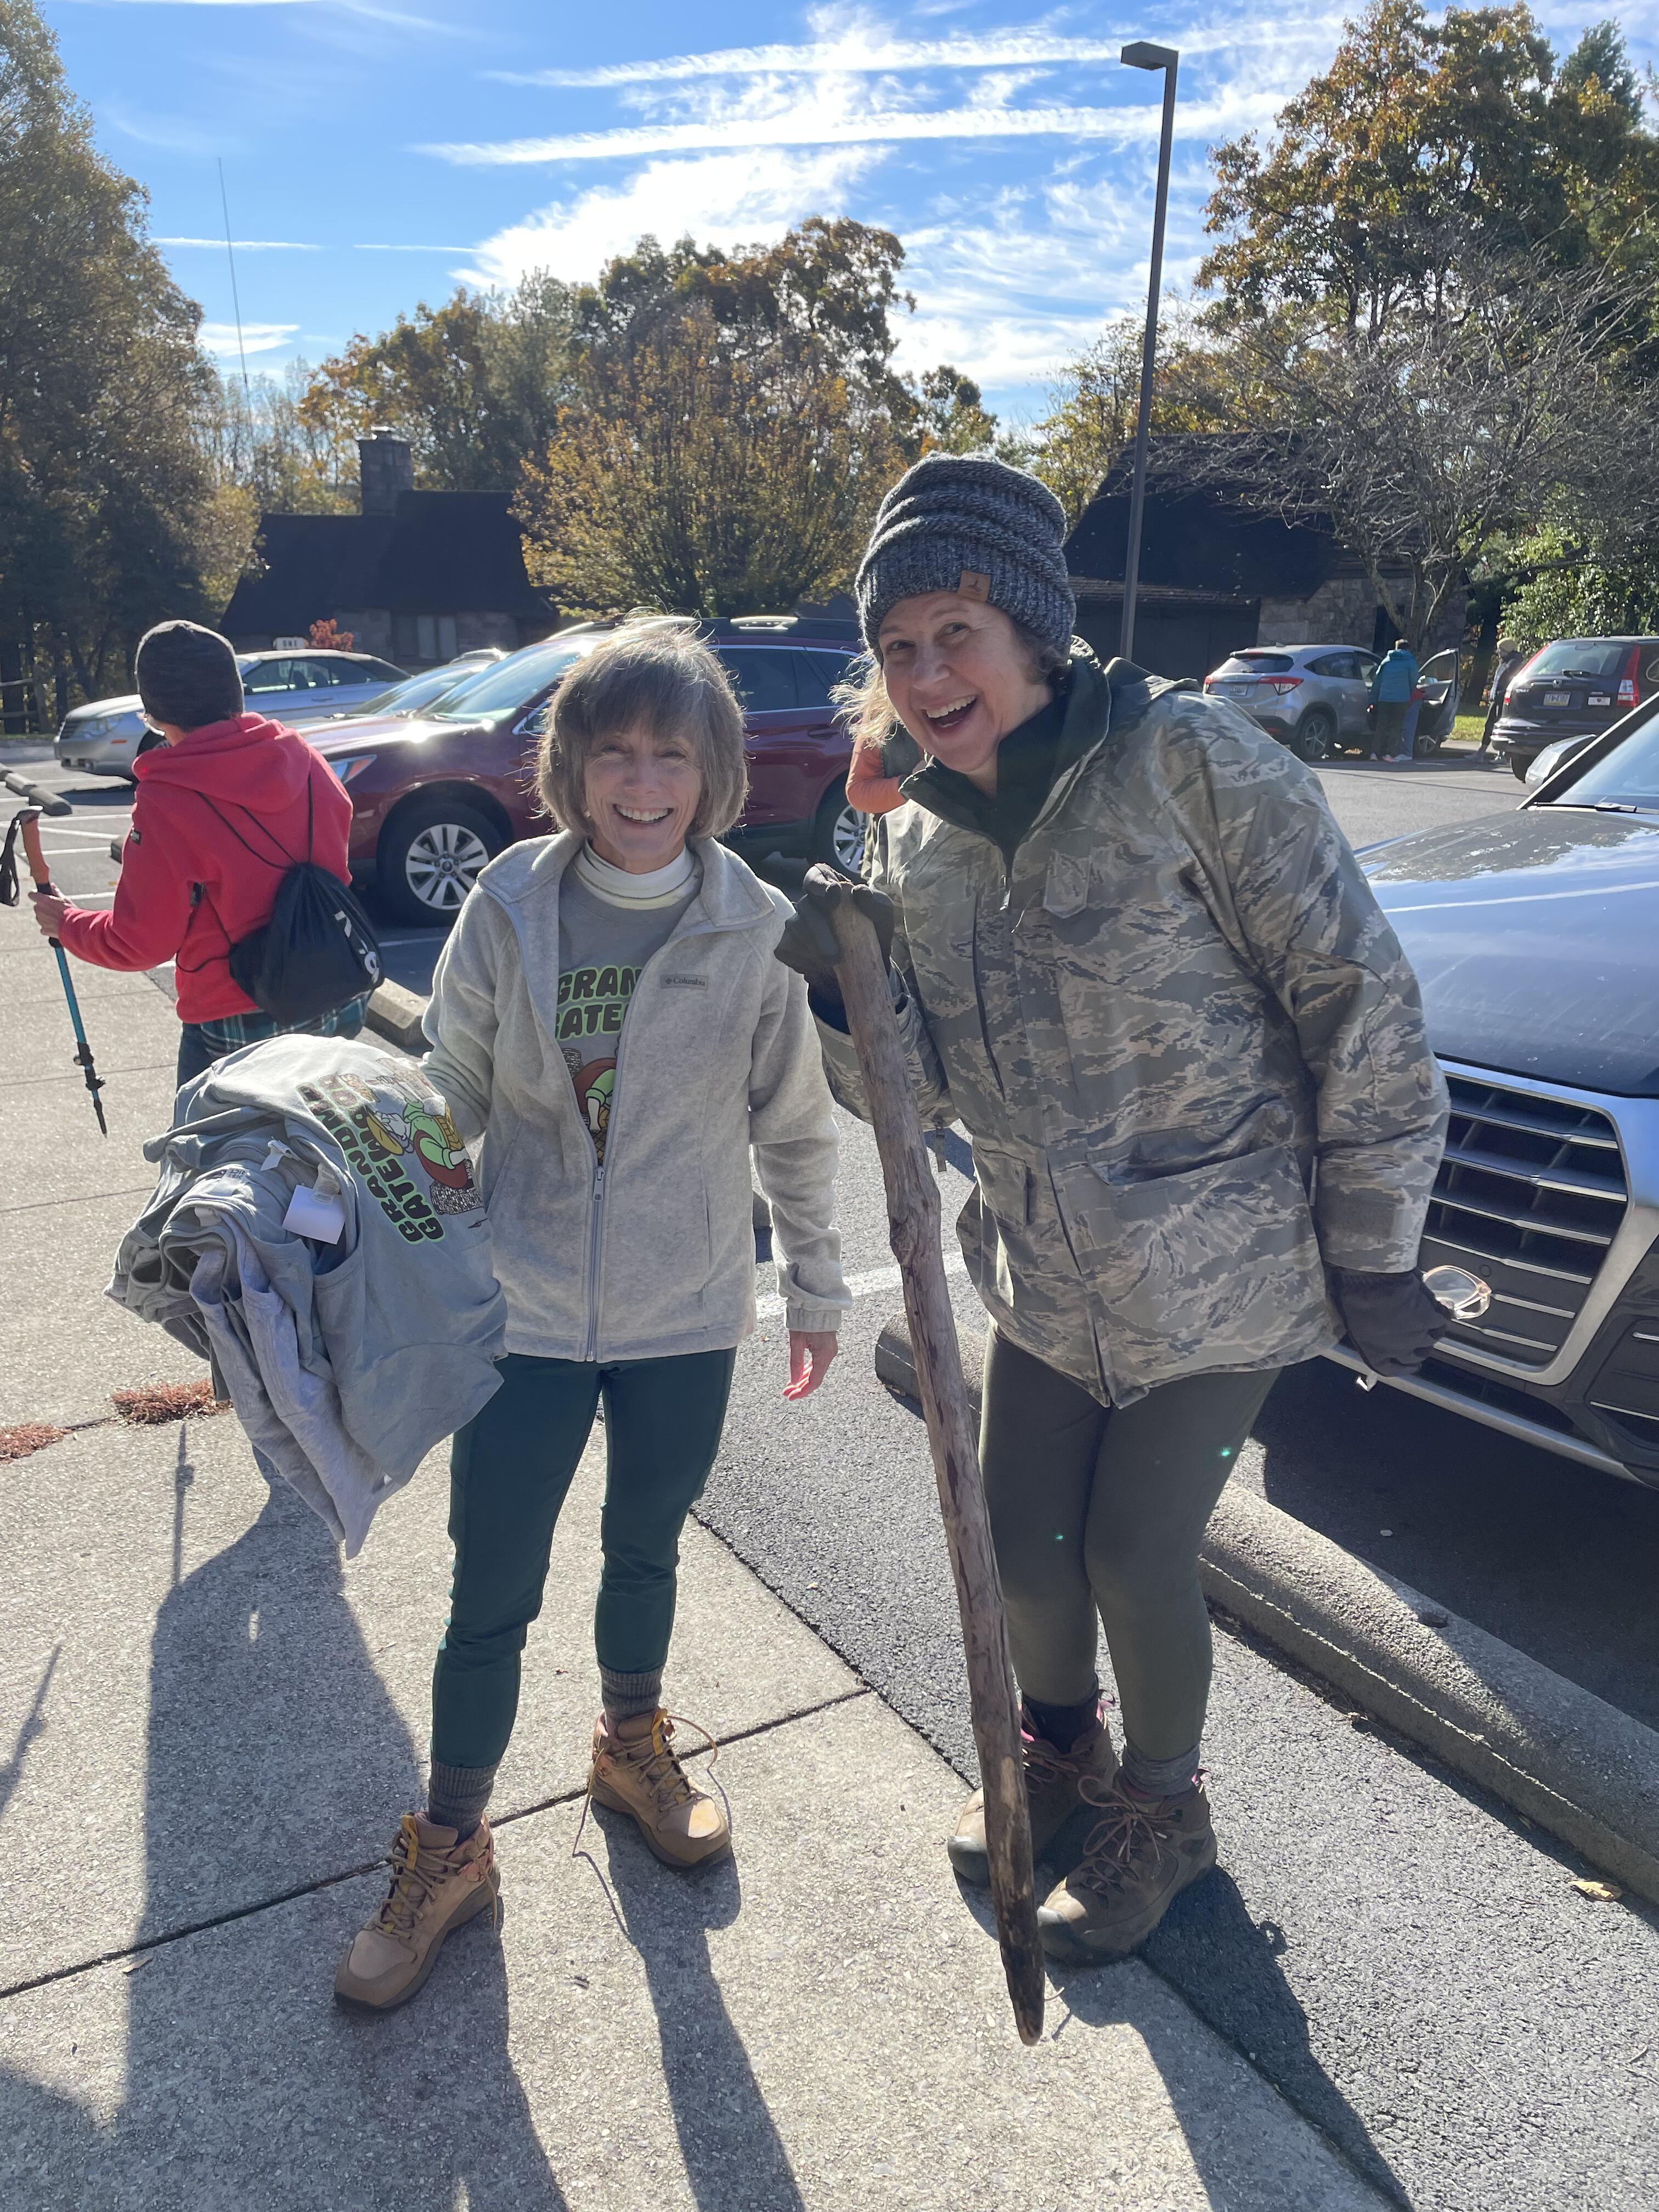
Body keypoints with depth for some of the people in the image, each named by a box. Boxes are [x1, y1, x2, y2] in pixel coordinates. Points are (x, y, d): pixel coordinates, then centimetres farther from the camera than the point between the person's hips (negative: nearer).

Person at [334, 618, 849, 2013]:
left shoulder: (758, 929, -9)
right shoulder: (511, 906, -8)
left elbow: (796, 1128, 1)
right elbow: (452, 1093, 2)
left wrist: (816, 1285, 7)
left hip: (687, 1318, 1)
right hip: (527, 1309, 0)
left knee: (646, 1551, 21)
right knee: (491, 1596, 8)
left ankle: (633, 1745, 50)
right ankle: (451, 1848, 32)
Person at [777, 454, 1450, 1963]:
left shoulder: (1187, 759, -17)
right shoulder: (918, 841, 1)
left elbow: (1359, 1005, -14)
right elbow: (929, 1092, 3)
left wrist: (1375, 1252, -11)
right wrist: (842, 991, -16)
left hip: (1221, 1272, -5)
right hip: (1044, 1274, 5)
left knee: (1135, 1559, 5)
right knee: (1019, 1545, 14)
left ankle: (1164, 1809, 38)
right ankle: (1059, 1748, 49)